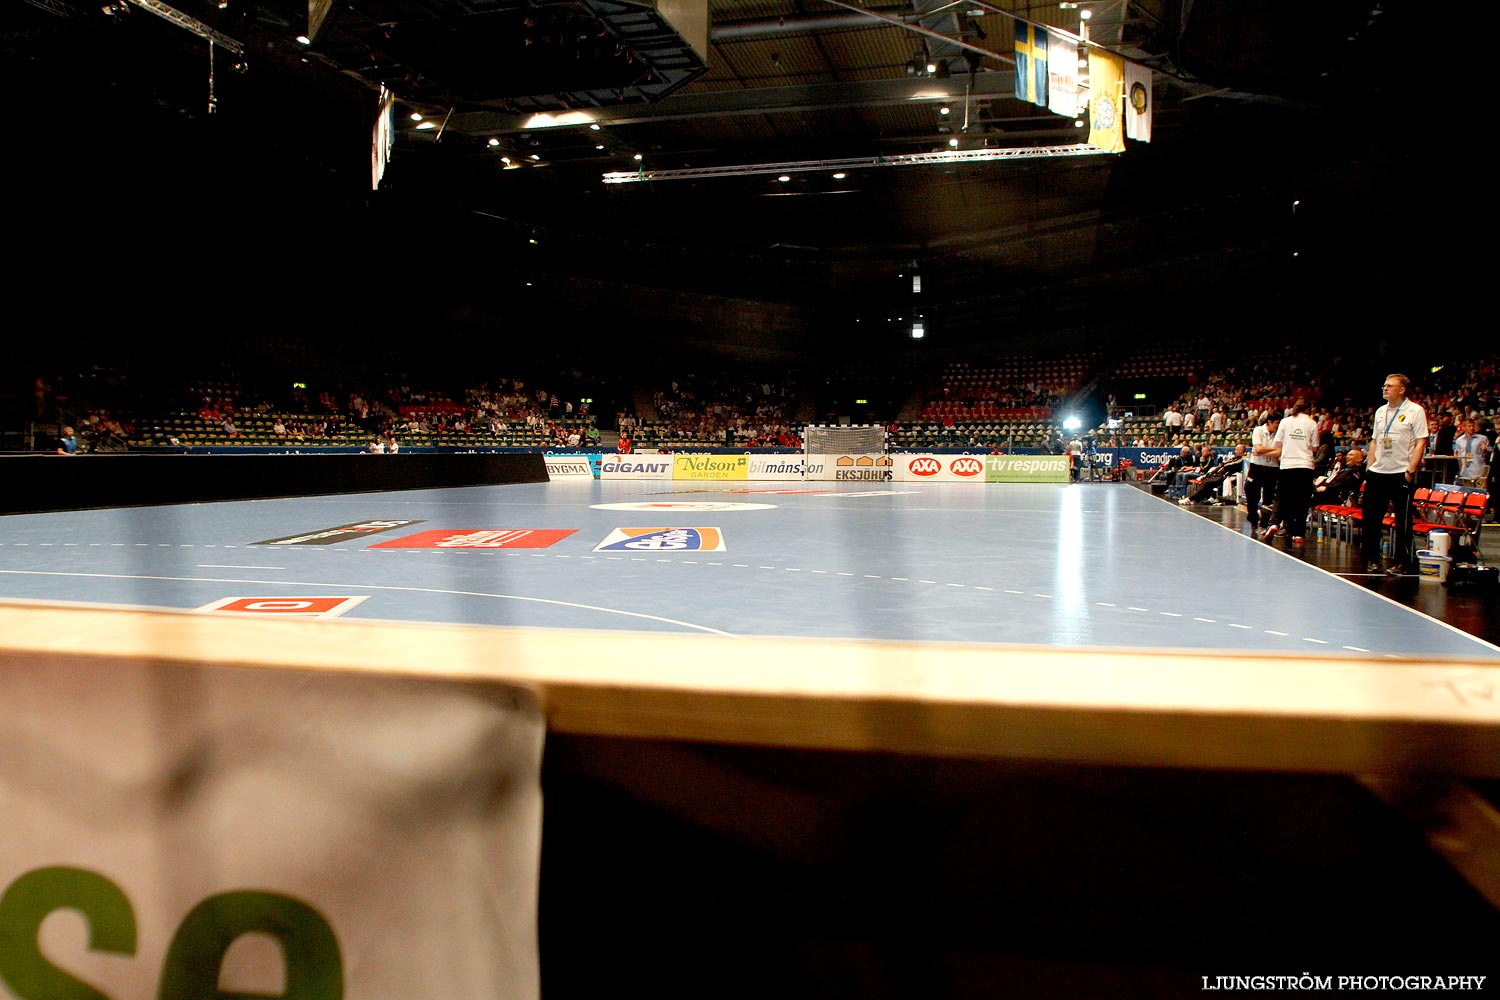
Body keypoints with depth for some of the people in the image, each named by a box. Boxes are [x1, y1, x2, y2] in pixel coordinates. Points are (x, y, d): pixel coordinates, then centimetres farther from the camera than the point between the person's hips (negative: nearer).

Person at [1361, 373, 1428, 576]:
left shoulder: (1415, 411, -4)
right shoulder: (1380, 411, 14)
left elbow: (1421, 442, -8)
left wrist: (1411, 470, -15)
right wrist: (1369, 468, 10)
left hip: (1401, 474, -6)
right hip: (1377, 472, 6)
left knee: (1403, 520, 1)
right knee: (1369, 517, 5)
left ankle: (1401, 563, 8)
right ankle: (1371, 559, 16)